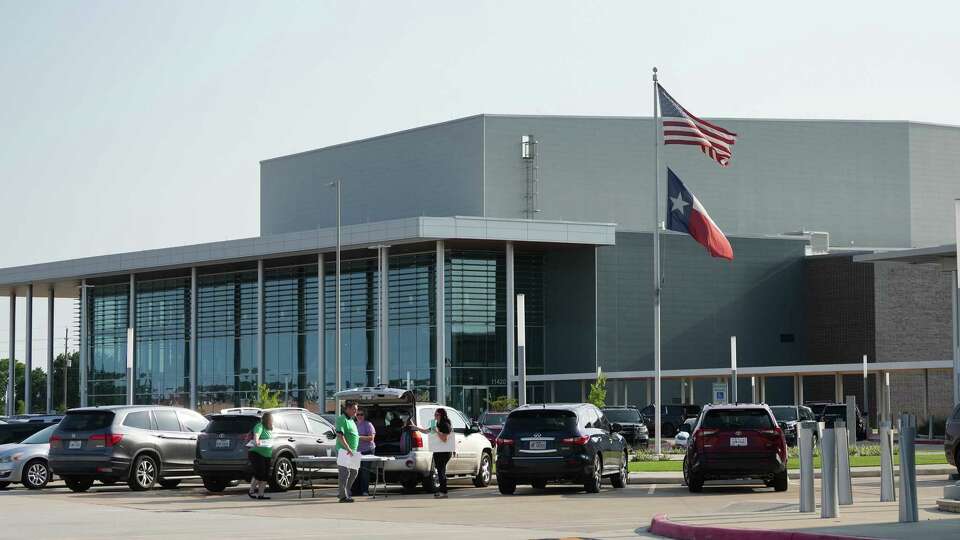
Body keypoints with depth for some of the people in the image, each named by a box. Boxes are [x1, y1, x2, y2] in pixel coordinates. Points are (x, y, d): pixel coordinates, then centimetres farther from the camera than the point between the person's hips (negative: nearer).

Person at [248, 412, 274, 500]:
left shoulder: (268, 429, 13)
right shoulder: (260, 426, -12)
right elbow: (256, 434, -32)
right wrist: (256, 441, -48)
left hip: (266, 456, 9)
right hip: (257, 454, -9)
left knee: (265, 475, 3)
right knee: (260, 473, -16)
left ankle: (260, 494, 6)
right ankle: (251, 491, -2)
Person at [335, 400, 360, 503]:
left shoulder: (351, 421, 20)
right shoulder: (342, 419, -11)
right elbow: (340, 435, -21)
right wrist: (348, 448, -26)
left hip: (352, 452, 10)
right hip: (344, 451, -10)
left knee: (353, 472, 13)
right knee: (344, 472, -9)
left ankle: (341, 493, 22)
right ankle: (343, 496, -6)